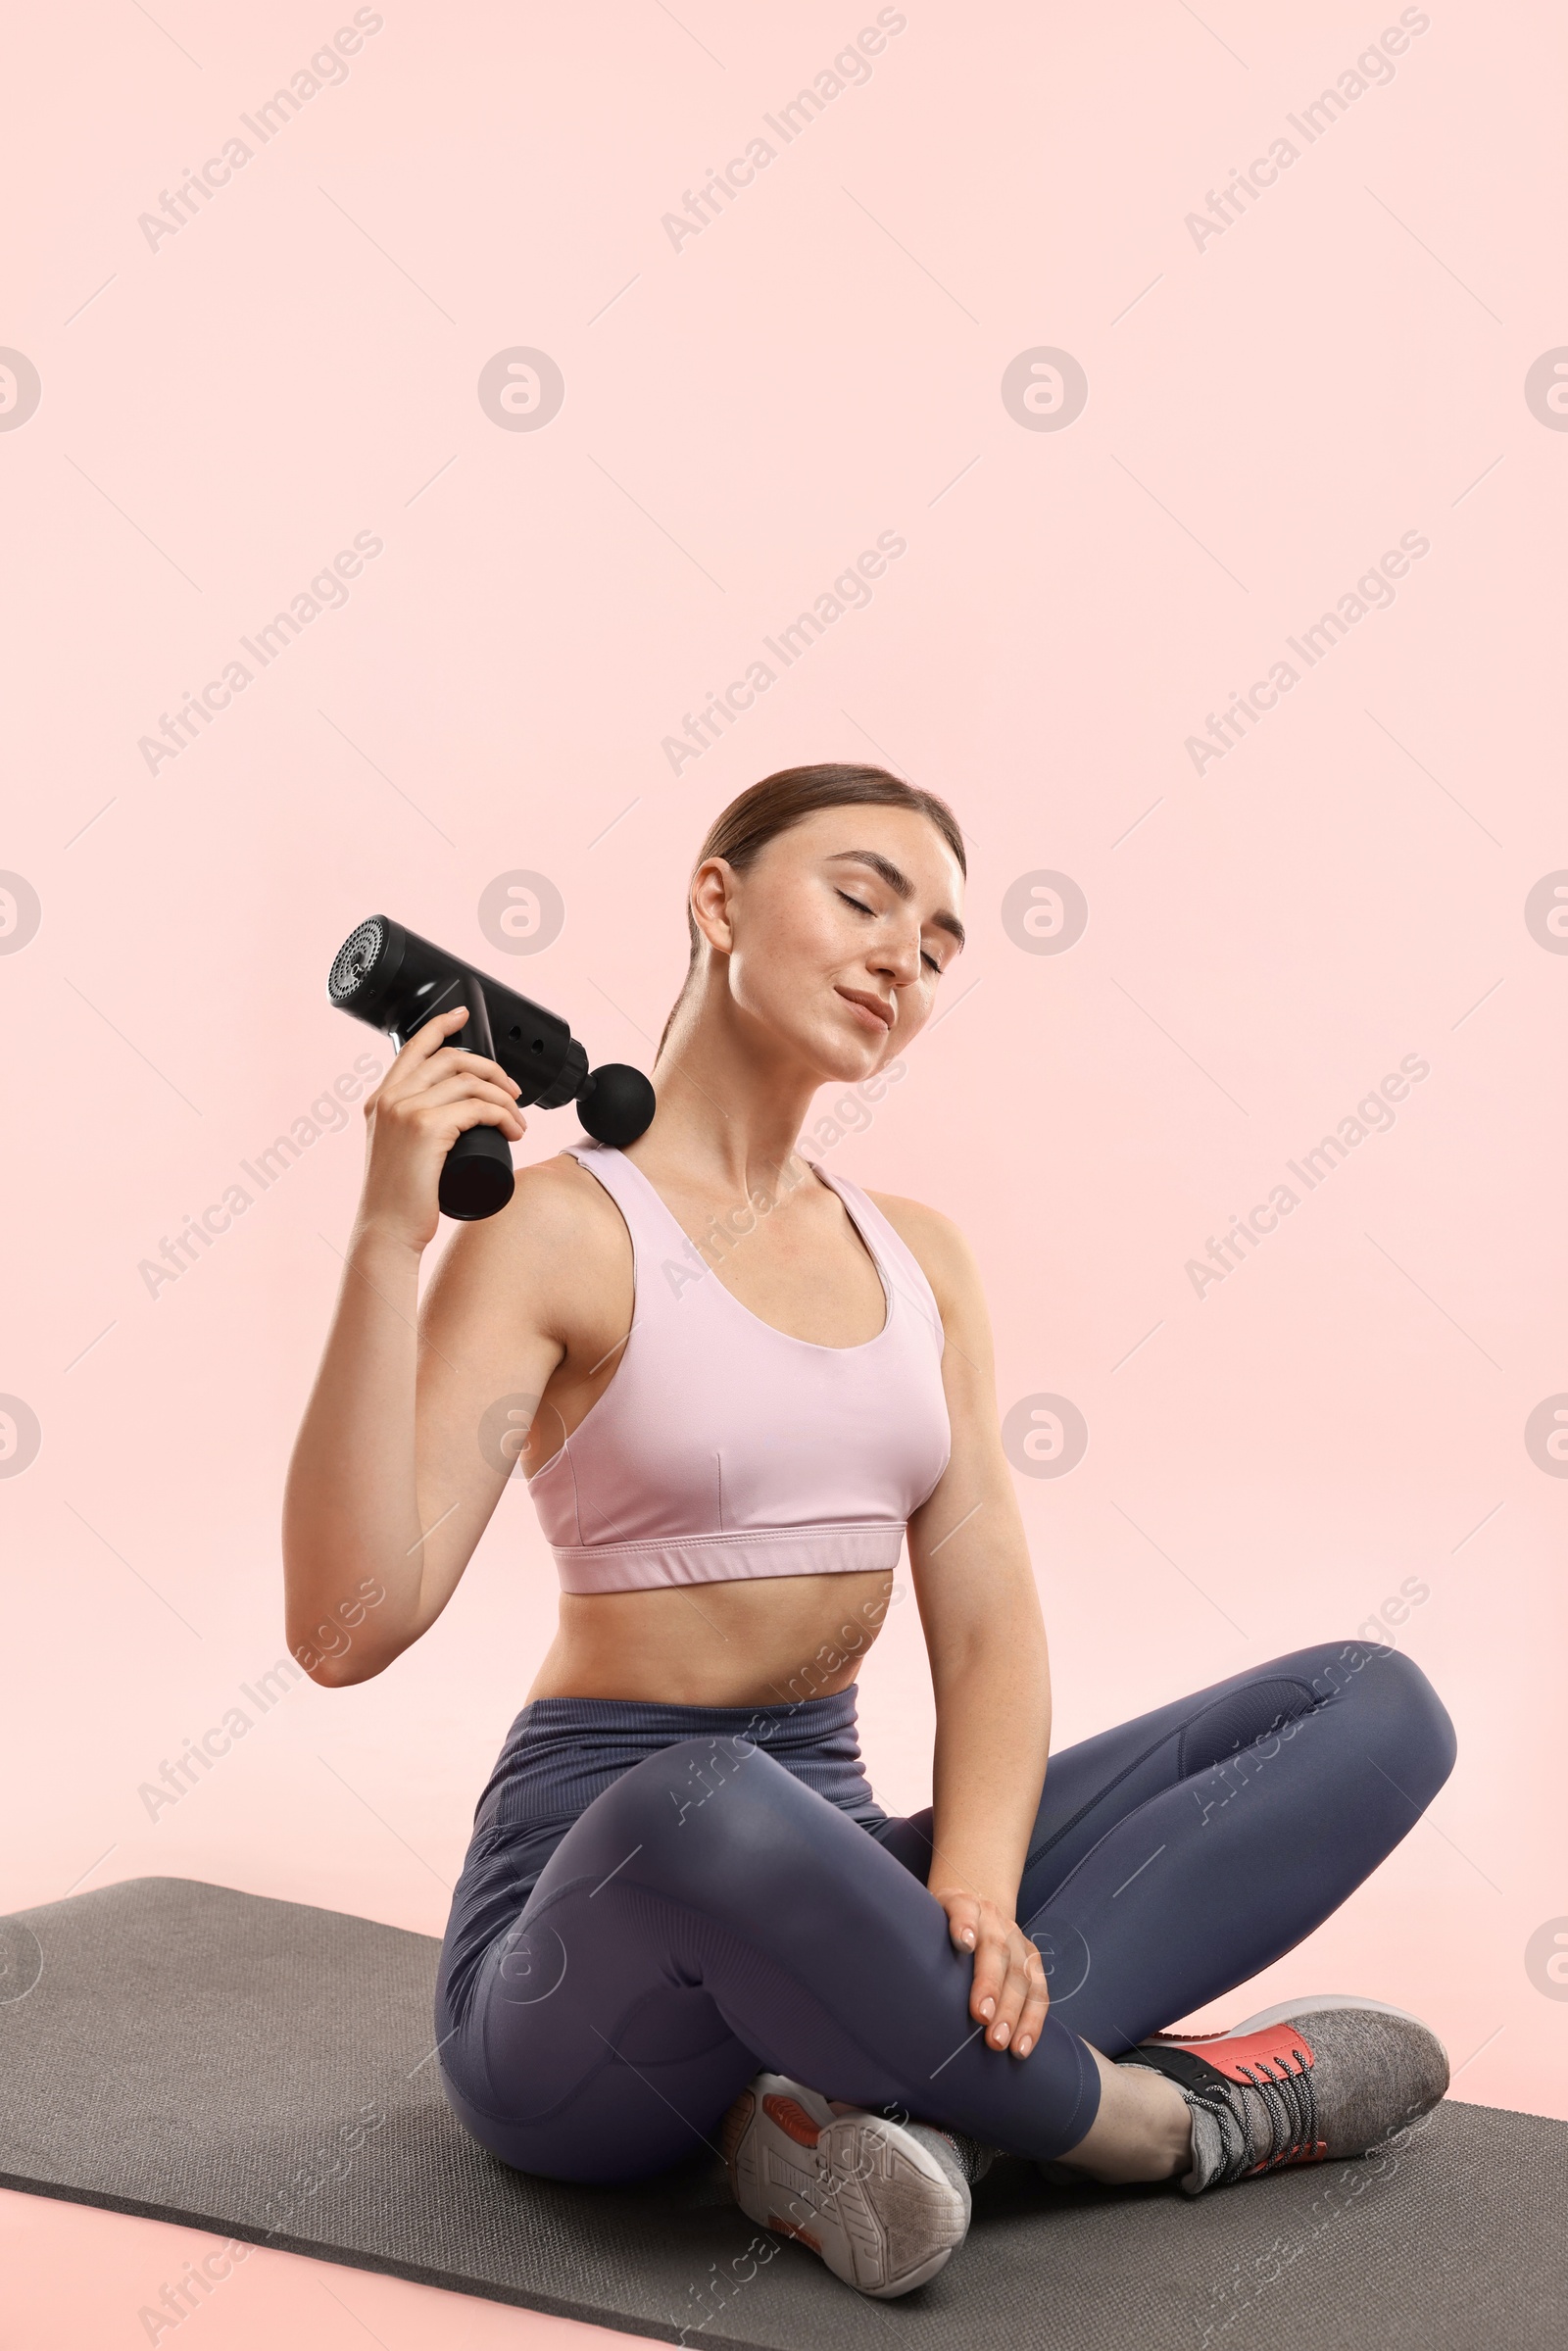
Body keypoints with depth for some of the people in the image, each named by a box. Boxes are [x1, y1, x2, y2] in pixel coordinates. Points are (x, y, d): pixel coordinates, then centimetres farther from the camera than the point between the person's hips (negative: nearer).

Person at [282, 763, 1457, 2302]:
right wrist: (388, 1241, -28)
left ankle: (884, 2099, -20)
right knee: (708, 1808, -43)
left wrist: (971, 1893, -17)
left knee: (1377, 1706, -6)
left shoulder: (919, 1257, 10)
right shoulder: (561, 1226, -9)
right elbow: (350, 1627, -20)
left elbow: (988, 1622, 1)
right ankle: (1166, 2113, -15)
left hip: (825, 1863, 6)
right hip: (594, 1896, -6)